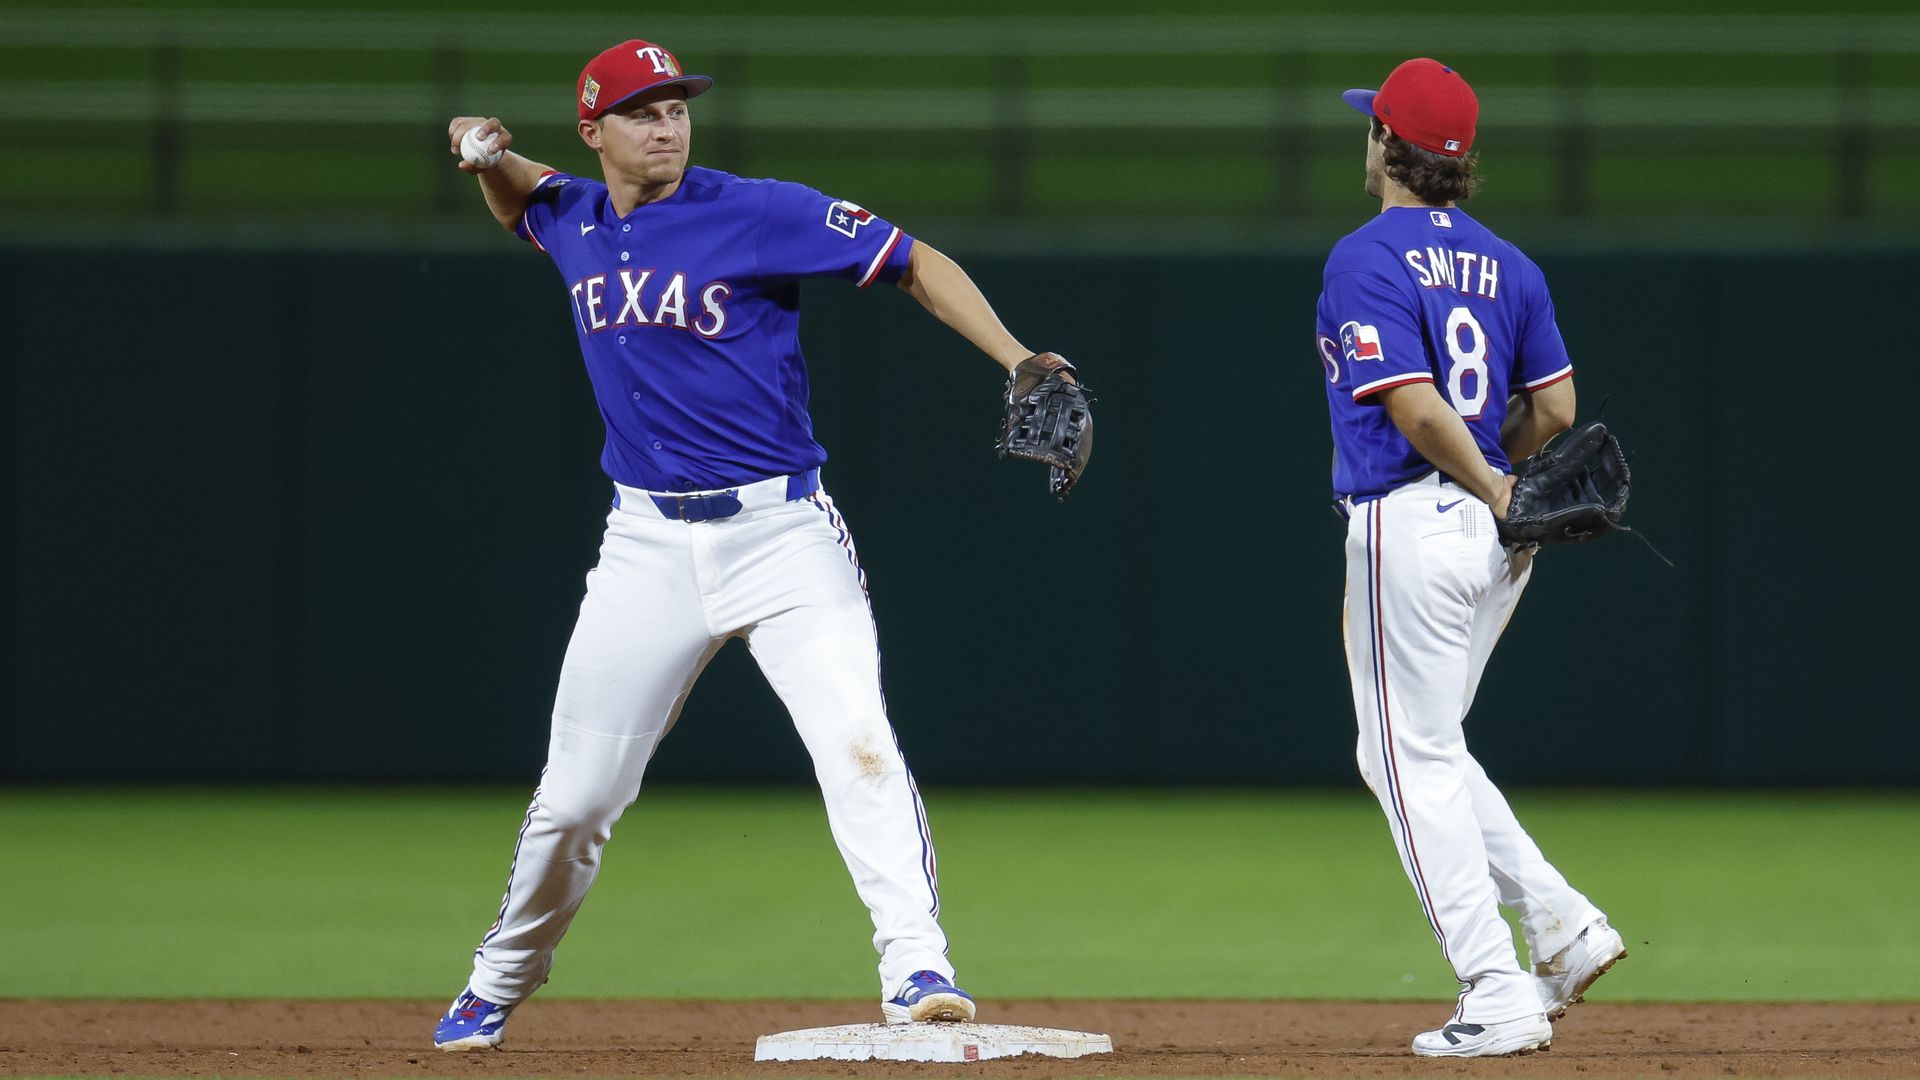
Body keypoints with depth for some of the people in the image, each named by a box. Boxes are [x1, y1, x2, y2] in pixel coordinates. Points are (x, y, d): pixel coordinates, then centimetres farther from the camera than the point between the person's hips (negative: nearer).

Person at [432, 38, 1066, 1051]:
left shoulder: (761, 213, -10)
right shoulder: (574, 221, 6)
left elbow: (915, 263, -8)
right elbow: (520, 201, 31)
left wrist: (1018, 362, -20)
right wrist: (489, 157, 8)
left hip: (781, 533, -4)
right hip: (648, 544, 4)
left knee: (858, 744, -23)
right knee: (575, 795, 9)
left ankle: (916, 969, -27)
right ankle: (497, 987, 29)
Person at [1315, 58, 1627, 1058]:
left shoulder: (1366, 259, -11)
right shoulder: (1505, 263, 10)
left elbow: (1416, 407, -20)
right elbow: (1556, 407, 7)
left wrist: (1492, 491, -10)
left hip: (1410, 525, -8)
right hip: (1494, 537, 8)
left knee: (1416, 760, -2)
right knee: (1414, 750, 20)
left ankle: (1499, 997, -6)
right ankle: (1562, 924, 8)